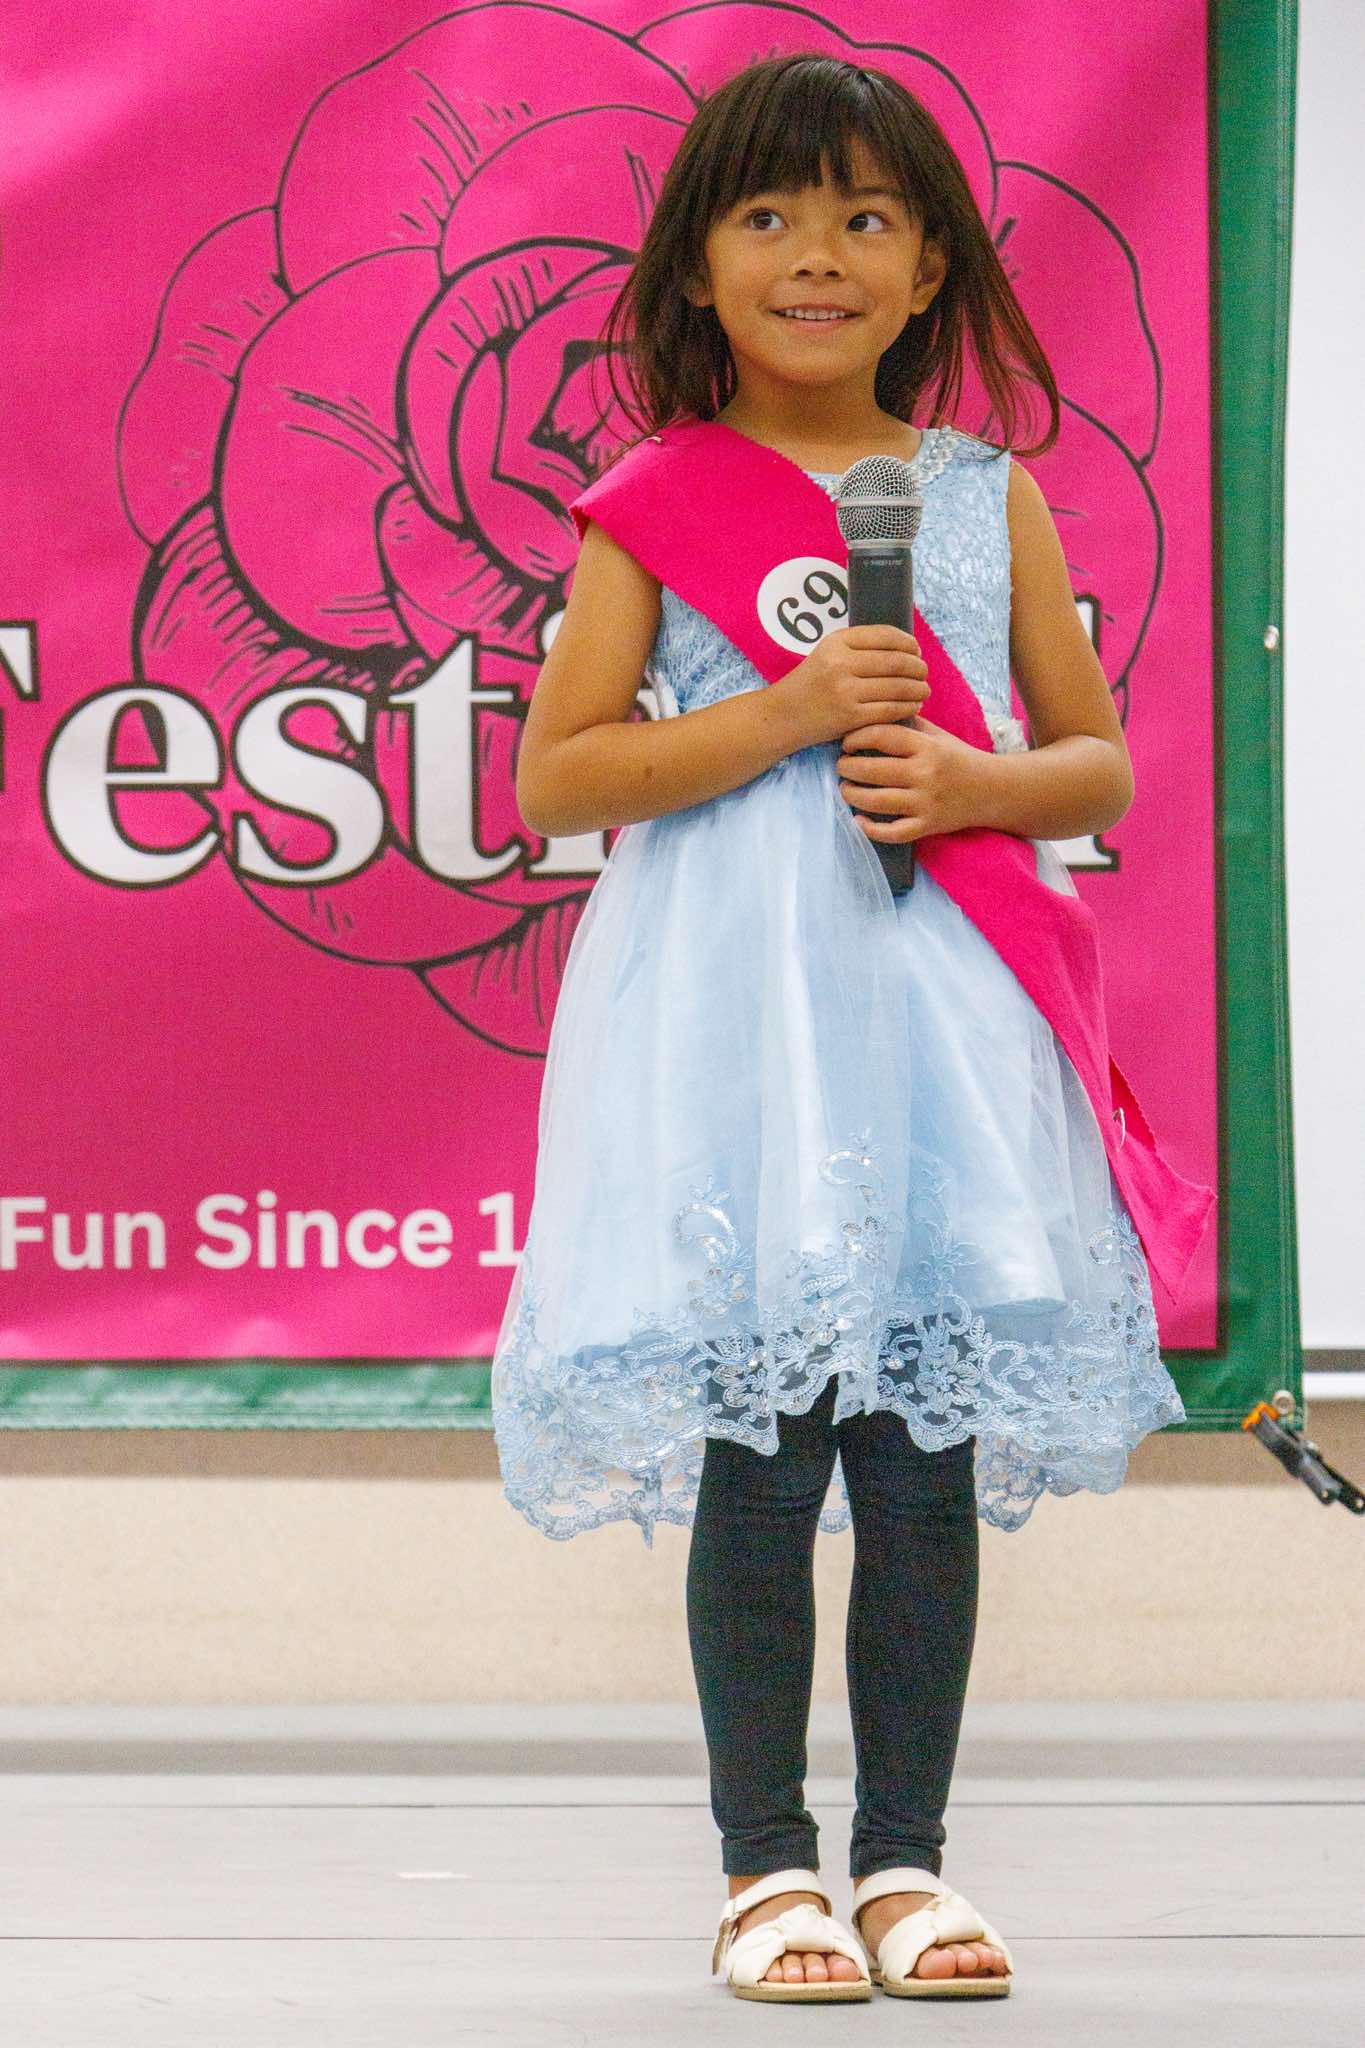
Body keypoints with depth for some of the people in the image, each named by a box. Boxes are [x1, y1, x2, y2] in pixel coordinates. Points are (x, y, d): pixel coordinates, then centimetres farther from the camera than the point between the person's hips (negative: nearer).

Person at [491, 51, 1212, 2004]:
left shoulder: (991, 499, 9)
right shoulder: (655, 507, 3)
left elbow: (1102, 764, 13)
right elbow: (556, 776, -2)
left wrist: (972, 783, -8)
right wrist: (785, 714, -13)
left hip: (933, 1005, 2)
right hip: (730, 1014, -2)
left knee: (927, 1457, 1)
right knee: (756, 1461, -2)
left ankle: (906, 1852, 10)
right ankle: (766, 1860, 7)